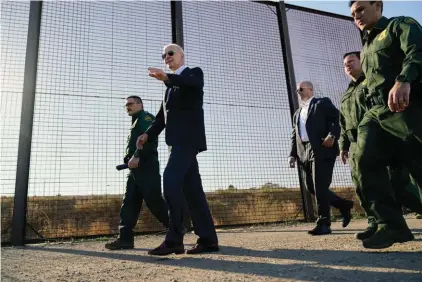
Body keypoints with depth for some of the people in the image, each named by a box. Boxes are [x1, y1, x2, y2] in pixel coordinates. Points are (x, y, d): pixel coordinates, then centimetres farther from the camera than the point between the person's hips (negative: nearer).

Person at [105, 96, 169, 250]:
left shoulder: (146, 117, 1)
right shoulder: (136, 122, 29)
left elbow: (150, 139, -17)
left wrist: (137, 156, -25)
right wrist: (129, 160, 11)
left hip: (146, 166, -10)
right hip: (136, 168, 10)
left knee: (154, 201, -11)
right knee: (129, 202, 3)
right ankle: (125, 238, 4)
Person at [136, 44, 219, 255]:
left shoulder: (194, 73, 6)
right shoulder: (171, 85, 28)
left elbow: (192, 83, -20)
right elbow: (162, 115, 20)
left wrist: (167, 78, -39)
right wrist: (148, 134, 4)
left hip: (188, 137, -8)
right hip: (178, 140, 8)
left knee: (171, 179, -21)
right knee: (191, 188, 3)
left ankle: (174, 239, -18)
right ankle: (208, 239, 6)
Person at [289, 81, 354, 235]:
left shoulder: (323, 103, 11)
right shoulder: (297, 113, 28)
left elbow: (337, 119, -4)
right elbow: (295, 136, 21)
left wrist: (332, 135, -21)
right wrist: (293, 154, 8)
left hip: (322, 150, -7)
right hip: (304, 153, 7)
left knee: (320, 187, -10)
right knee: (311, 187, 3)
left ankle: (323, 224, -3)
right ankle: (343, 205, 20)